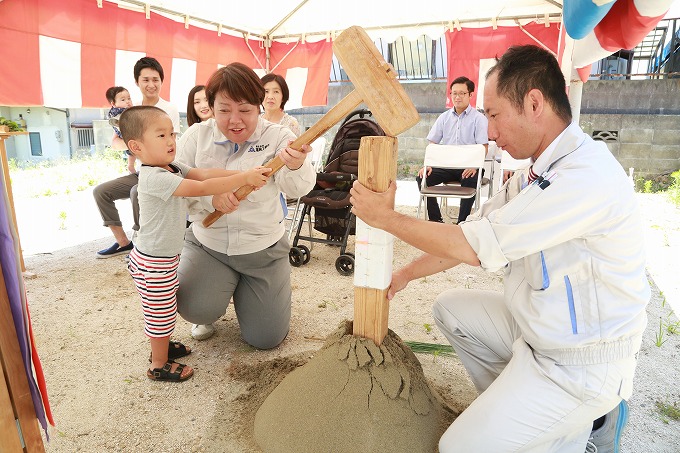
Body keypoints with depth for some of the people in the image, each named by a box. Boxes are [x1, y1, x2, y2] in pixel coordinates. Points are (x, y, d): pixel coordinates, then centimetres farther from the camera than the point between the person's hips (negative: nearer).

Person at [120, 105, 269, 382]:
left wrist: (244, 174, -18)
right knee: (162, 313, 7)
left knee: (163, 310, 26)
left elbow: (204, 173, -7)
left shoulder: (173, 168, 3)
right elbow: (201, 188, -33)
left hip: (164, 257, 9)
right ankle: (159, 366, 26)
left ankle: (161, 345, 47)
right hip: (153, 263, -9)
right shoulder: (154, 178, -27)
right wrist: (243, 178, -31)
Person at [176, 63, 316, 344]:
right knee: (196, 309, -25)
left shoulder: (277, 137, -11)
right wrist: (210, 198, -25)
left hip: (263, 248, 0)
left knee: (266, 339, 3)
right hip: (206, 244, 1)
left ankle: (244, 289, 35)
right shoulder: (197, 136, -4)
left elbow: (298, 188, -25)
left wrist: (296, 166, -49)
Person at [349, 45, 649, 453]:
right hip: (536, 328, 9)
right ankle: (510, 405, 17)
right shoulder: (536, 173, 2)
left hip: (581, 362, -8)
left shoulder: (588, 175, -28)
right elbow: (472, 232, 5)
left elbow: (474, 247, -28)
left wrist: (386, 217, -17)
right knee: (450, 308, 11)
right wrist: (405, 274, 3)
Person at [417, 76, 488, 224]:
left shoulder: (479, 118, 3)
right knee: (422, 177, -20)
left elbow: (484, 147, -5)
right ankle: (436, 220, -12)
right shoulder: (444, 117, 14)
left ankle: (462, 222, -21)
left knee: (470, 180, -36)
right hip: (446, 165, 4)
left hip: (468, 166, -4)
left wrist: (474, 166, -25)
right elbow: (432, 144, 11)